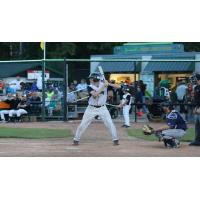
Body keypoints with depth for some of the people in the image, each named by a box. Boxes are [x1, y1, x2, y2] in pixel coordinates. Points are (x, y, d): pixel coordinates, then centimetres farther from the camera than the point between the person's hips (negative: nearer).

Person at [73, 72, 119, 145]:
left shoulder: (103, 84, -8)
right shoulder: (90, 87, -11)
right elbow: (95, 94, -30)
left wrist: (108, 84, -32)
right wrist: (103, 86, -32)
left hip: (102, 108, 1)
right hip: (91, 108, -1)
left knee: (110, 124, -5)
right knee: (83, 124, 0)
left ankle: (115, 139, 6)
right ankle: (76, 139, 13)